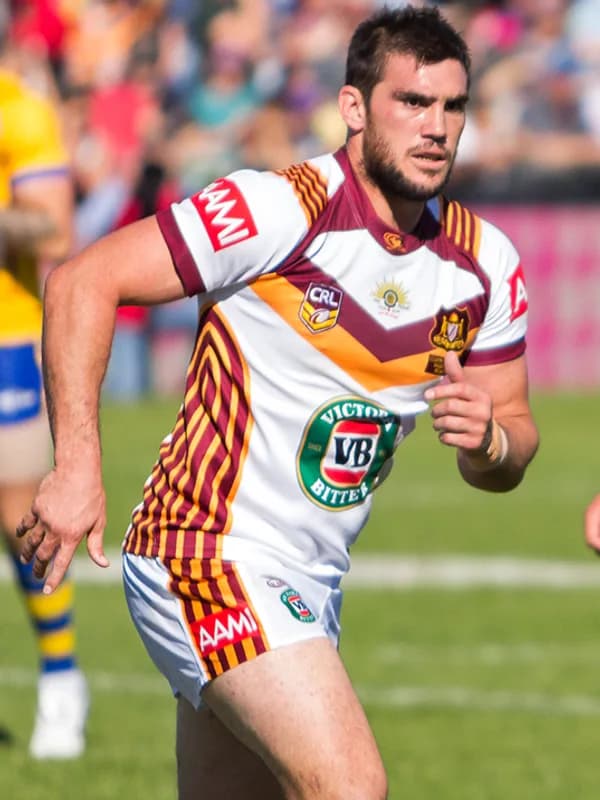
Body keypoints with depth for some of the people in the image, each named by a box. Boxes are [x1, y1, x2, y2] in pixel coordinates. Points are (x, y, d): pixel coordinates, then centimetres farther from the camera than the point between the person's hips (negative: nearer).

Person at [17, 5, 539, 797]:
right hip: (213, 552, -8)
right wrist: (78, 465, -22)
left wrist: (488, 438, -13)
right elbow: (82, 284, -15)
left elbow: (513, 446, 12)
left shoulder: (486, 262, 5)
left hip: (311, 582, 8)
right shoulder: (284, 208, -16)